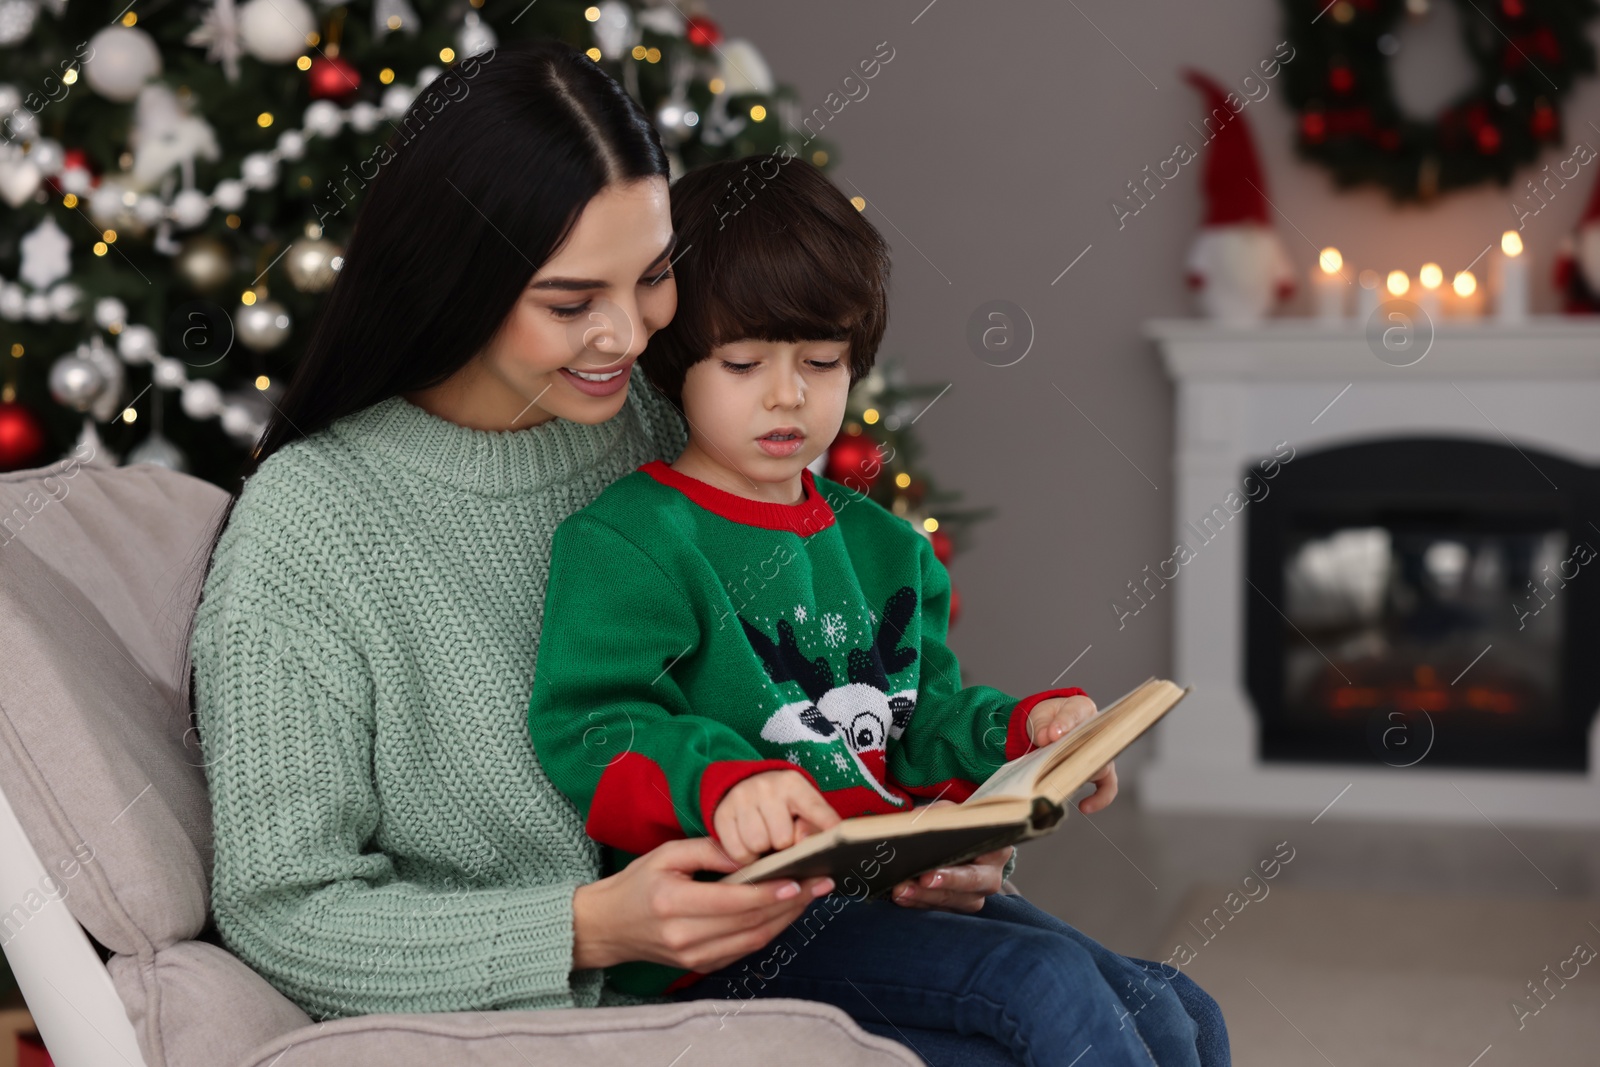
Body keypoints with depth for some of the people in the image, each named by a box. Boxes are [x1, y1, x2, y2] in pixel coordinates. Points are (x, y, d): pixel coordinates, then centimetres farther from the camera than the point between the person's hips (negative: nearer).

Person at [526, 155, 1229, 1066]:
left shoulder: (886, 547, 18)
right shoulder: (626, 544, -7)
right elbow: (592, 731, -17)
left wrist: (1026, 727, -1)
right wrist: (723, 783, -35)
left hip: (909, 887, 8)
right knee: (1046, 983, -23)